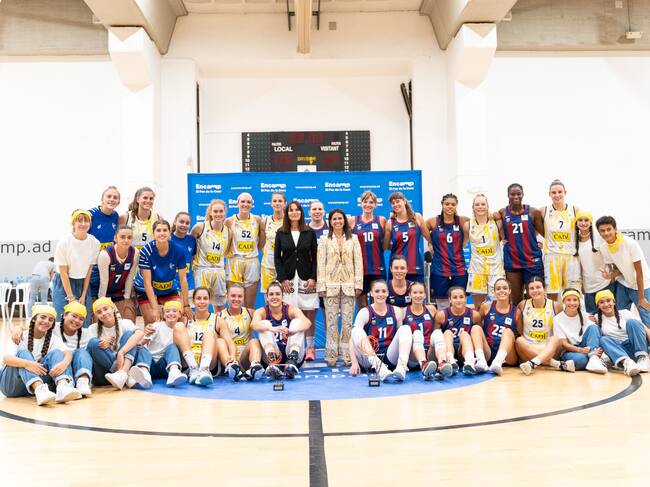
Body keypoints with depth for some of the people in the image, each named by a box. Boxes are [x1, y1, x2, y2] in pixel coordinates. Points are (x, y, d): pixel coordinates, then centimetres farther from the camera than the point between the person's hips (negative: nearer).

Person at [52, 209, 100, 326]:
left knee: (84, 321, 0)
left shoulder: (94, 243, -7)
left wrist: (83, 296, -1)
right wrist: (71, 297, -12)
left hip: (82, 284, 3)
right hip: (64, 283, -3)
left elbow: (89, 270, -1)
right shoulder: (64, 243, -14)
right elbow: (63, 272, -11)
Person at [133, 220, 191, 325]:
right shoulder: (146, 251, -24)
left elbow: (183, 279, -12)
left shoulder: (178, 251, -19)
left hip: (169, 289, 2)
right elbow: (147, 282, -23)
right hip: (145, 290, -2)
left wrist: (186, 305, -11)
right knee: (151, 322, -8)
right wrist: (155, 308, -28)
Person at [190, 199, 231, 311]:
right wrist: (194, 257, -1)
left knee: (220, 306, 10)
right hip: (202, 269, -3)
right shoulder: (200, 227, -7)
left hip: (219, 270, 3)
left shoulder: (228, 231, 3)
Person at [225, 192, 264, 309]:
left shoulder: (257, 220, 4)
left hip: (252, 263, 1)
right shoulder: (229, 221, 0)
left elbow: (261, 244, 10)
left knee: (250, 305, 7)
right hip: (234, 263, -1)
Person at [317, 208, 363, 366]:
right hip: (331, 285, -1)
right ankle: (331, 355, 7)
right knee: (331, 321, 0)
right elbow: (321, 264, 3)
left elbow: (358, 262, 6)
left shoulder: (353, 239, 9)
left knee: (348, 321, 1)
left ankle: (347, 354, 9)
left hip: (348, 285, 1)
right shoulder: (324, 240, 7)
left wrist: (358, 283, -1)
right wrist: (321, 286, -4)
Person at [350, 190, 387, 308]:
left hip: (377, 268, 0)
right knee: (362, 306, 6)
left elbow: (386, 244, 12)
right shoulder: (353, 221, 5)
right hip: (359, 267, 0)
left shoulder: (381, 220, 6)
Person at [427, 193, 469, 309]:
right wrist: (433, 244, 6)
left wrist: (463, 243, 6)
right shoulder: (433, 222, -1)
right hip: (439, 271, -1)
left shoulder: (462, 221, 1)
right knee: (442, 307, 4)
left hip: (459, 270, 1)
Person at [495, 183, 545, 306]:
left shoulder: (533, 212, 0)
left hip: (532, 259, -1)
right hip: (512, 260, 1)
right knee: (516, 299, 8)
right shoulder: (502, 213, 4)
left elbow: (544, 232, 3)